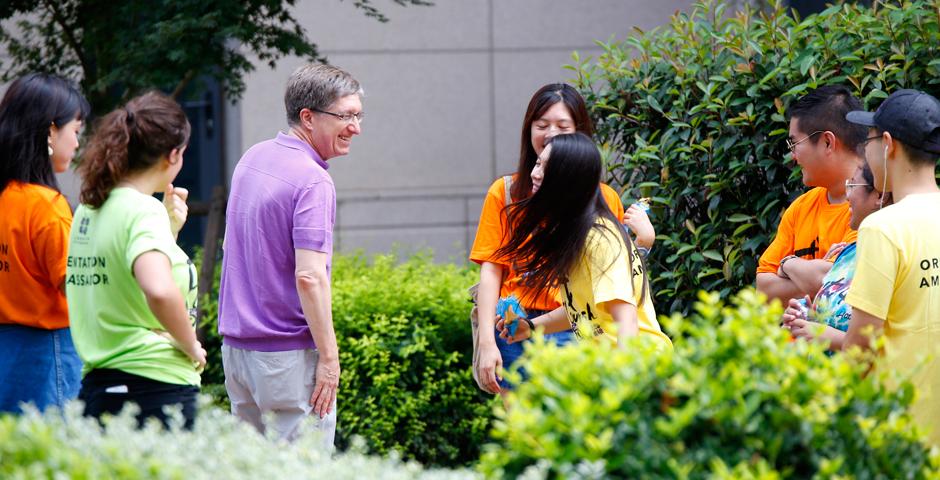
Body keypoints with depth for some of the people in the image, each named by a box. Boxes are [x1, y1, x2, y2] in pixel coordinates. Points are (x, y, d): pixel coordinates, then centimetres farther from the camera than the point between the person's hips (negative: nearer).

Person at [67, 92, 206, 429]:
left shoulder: (89, 210, 11)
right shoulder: (144, 211, -14)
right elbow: (159, 291, -32)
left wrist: (170, 229, 19)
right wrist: (191, 346, -15)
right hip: (155, 390, -9)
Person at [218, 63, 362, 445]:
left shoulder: (251, 159, 10)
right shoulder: (313, 181, -17)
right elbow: (309, 276, -24)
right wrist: (329, 356, -19)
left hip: (236, 343, 9)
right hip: (288, 355, -9)